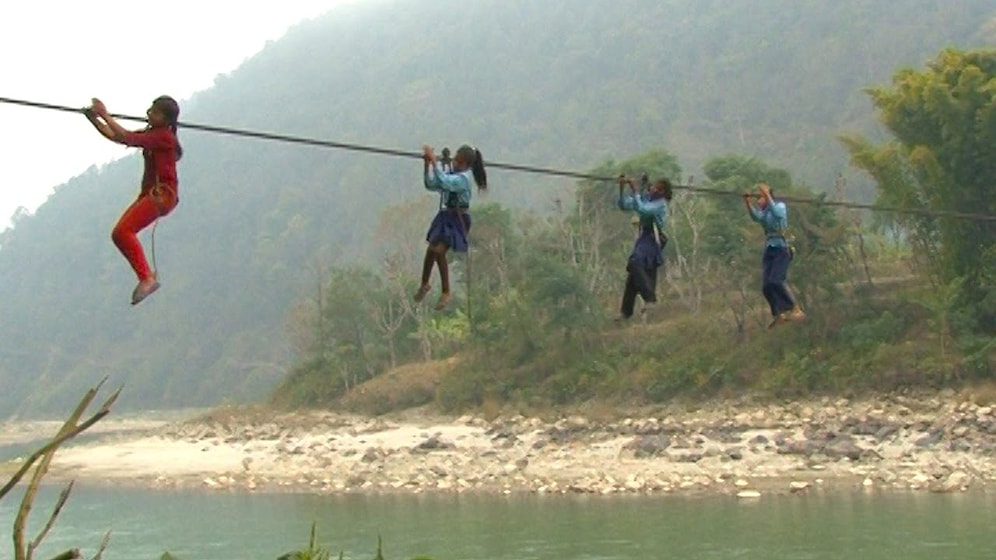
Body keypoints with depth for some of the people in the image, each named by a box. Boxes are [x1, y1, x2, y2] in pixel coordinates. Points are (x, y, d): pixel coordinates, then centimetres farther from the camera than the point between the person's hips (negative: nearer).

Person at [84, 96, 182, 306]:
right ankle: (148, 276, 4)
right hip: (149, 193, 10)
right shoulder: (150, 135, 17)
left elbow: (126, 138, -22)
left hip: (163, 193, -10)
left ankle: (146, 278, -21)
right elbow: (115, 136, 13)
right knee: (118, 234, 3)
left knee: (124, 231, -20)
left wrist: (105, 115, -19)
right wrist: (94, 119, 1)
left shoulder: (163, 136, -12)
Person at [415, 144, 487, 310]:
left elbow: (443, 181, -35)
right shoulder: (451, 173, 6)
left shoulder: (463, 178, -19)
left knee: (439, 251, -15)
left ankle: (446, 293, -3)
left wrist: (434, 161, -35)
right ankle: (425, 284, 30)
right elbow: (431, 185, 4)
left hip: (457, 219, -8)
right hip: (445, 216, 8)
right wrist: (427, 165, -8)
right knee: (430, 250, 8)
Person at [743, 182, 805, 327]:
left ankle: (795, 309, -16)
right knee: (766, 287, -3)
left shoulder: (780, 205, 0)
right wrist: (747, 202, -25)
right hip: (769, 250, 6)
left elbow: (777, 213, -25)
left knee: (775, 281, -23)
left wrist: (768, 196, -30)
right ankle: (777, 314, 10)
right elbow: (756, 216, -11)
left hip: (781, 249, -6)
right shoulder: (763, 211, 13)